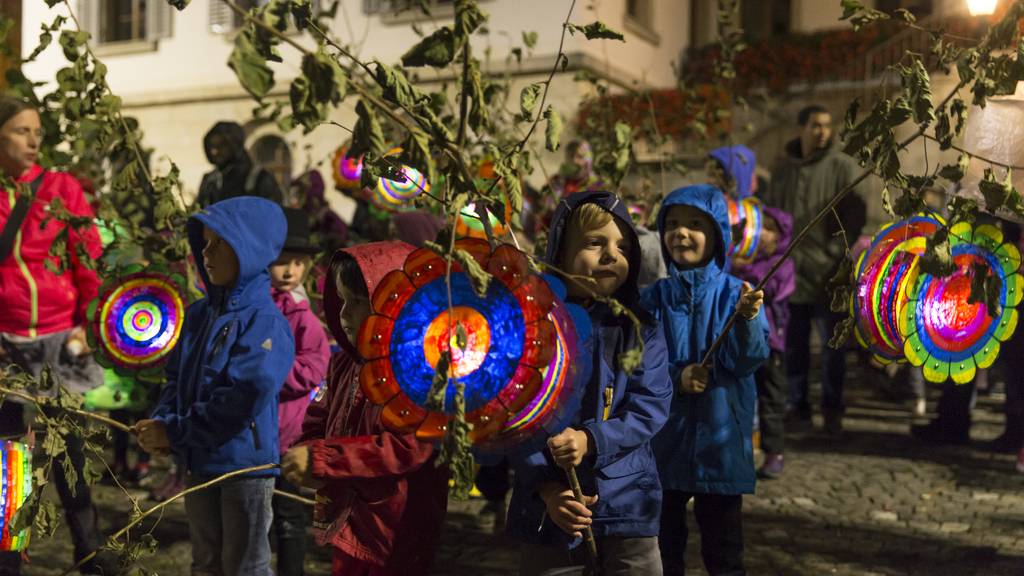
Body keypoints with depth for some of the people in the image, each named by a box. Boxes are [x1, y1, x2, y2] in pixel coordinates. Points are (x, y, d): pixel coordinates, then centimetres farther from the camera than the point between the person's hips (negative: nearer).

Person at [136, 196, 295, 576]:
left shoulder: (264, 322, -16)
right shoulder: (199, 314, 8)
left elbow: (243, 400, -24)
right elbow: (176, 377, 12)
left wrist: (174, 432, -19)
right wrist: (160, 422, -8)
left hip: (246, 465, -7)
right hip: (198, 464, 7)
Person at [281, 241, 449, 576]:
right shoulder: (345, 364, 7)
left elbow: (409, 447, -28)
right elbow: (318, 425, 13)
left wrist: (320, 459, -28)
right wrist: (305, 456, -11)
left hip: (398, 536, -7)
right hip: (348, 523, 7)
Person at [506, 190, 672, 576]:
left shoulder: (640, 328, -1)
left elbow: (650, 407, -8)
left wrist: (590, 441, -23)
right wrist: (547, 488, -18)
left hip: (626, 501, 1)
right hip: (549, 504, -1)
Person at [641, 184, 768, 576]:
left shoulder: (735, 293, -6)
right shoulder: (655, 298, -1)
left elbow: (746, 362, -16)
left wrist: (747, 318, -34)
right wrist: (676, 378, -20)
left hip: (721, 440, -2)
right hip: (664, 441, 2)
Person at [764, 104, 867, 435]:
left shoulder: (842, 167, -2)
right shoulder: (783, 168, 11)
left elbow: (856, 214, -5)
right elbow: (770, 212, 18)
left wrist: (837, 251, -12)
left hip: (827, 271, -4)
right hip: (791, 269, 4)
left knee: (832, 343, 0)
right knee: (794, 343, 10)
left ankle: (832, 409, 10)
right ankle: (797, 404, 21)